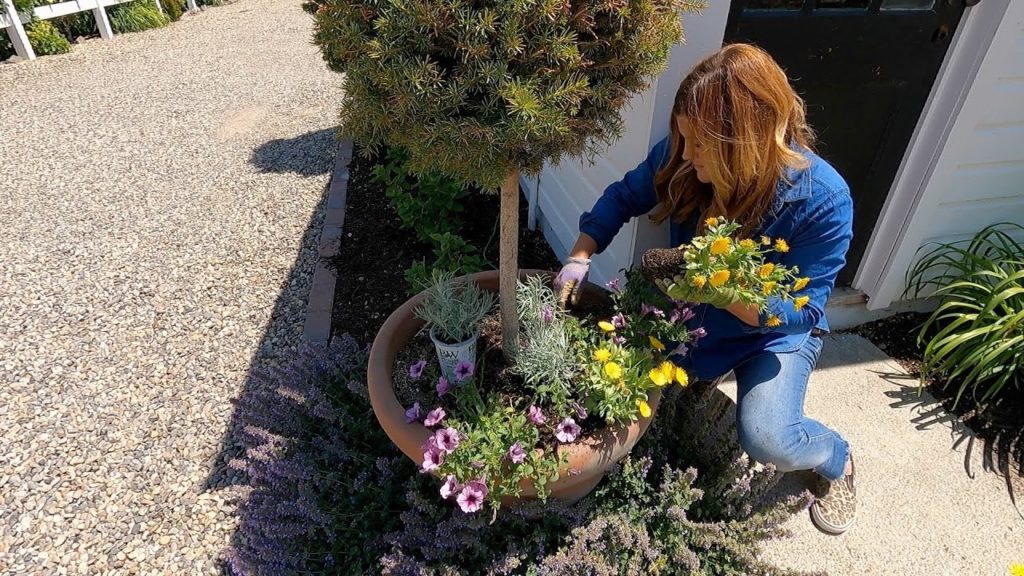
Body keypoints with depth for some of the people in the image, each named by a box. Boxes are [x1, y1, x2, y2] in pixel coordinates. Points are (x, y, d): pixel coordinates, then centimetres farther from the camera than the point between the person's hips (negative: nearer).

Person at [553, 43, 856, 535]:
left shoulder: (823, 199, -31)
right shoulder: (682, 156, -21)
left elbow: (801, 310, -25)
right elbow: (624, 197, -4)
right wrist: (579, 258, -18)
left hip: (775, 329, -4)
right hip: (690, 313, 4)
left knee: (766, 438, -25)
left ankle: (836, 460, 14)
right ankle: (698, 371, 23)